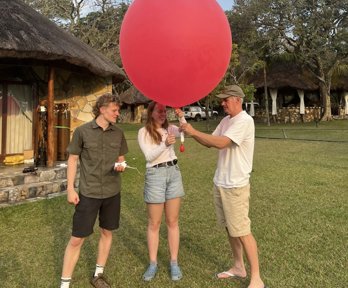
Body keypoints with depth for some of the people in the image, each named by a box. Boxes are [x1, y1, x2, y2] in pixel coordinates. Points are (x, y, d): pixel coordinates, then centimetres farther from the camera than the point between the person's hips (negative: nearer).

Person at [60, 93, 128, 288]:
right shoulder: (82, 131, -7)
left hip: (112, 192, 4)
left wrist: (121, 166, -10)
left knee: (107, 232, 13)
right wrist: (71, 189, -6)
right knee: (77, 239, 0)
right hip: (88, 193, -4)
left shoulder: (118, 133, 3)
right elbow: (73, 159, -1)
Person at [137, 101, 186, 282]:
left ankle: (174, 263, 16)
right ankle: (153, 264, 18)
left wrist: (181, 118, -25)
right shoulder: (143, 132, -3)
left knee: (172, 221, 7)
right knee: (154, 223, 5)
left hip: (174, 172, 4)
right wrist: (165, 144, -28)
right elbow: (149, 156, -14)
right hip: (155, 174, -4)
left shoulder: (170, 128, 8)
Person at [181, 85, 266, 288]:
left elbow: (221, 143, -27)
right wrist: (192, 133, -2)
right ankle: (239, 268, 32)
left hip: (236, 185, -9)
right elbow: (210, 143, 13)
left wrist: (194, 132, -21)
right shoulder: (226, 121, 12)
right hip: (221, 183, 9)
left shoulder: (244, 121, -17)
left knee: (242, 231, -3)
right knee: (230, 228, 17)